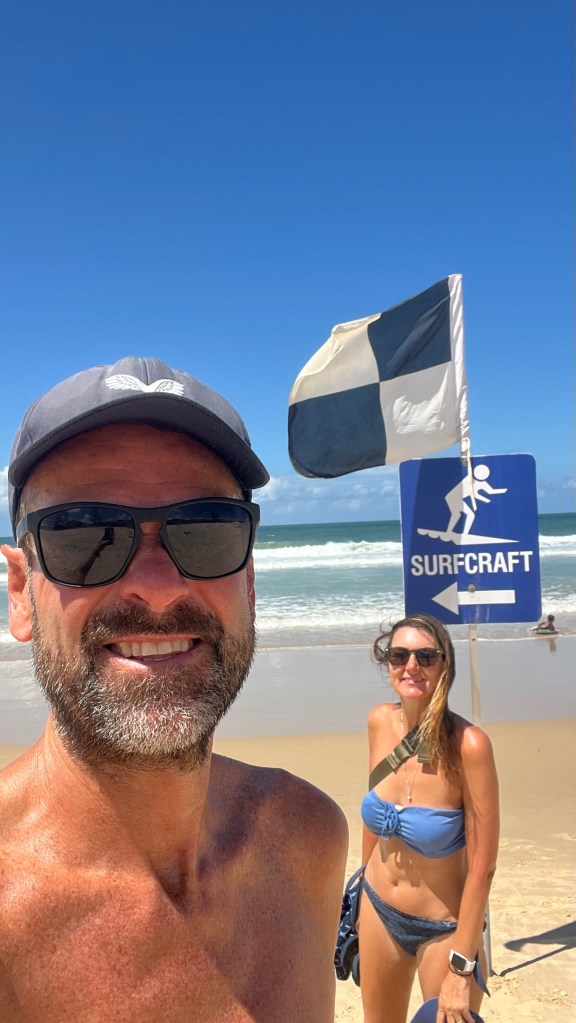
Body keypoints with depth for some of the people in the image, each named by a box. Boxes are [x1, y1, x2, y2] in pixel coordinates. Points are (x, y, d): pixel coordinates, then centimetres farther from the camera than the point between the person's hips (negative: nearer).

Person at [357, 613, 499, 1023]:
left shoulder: (468, 744, -27)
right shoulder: (380, 721, -12)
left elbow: (482, 866, -21)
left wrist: (461, 969, -17)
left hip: (443, 928, -5)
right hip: (378, 910, 5)